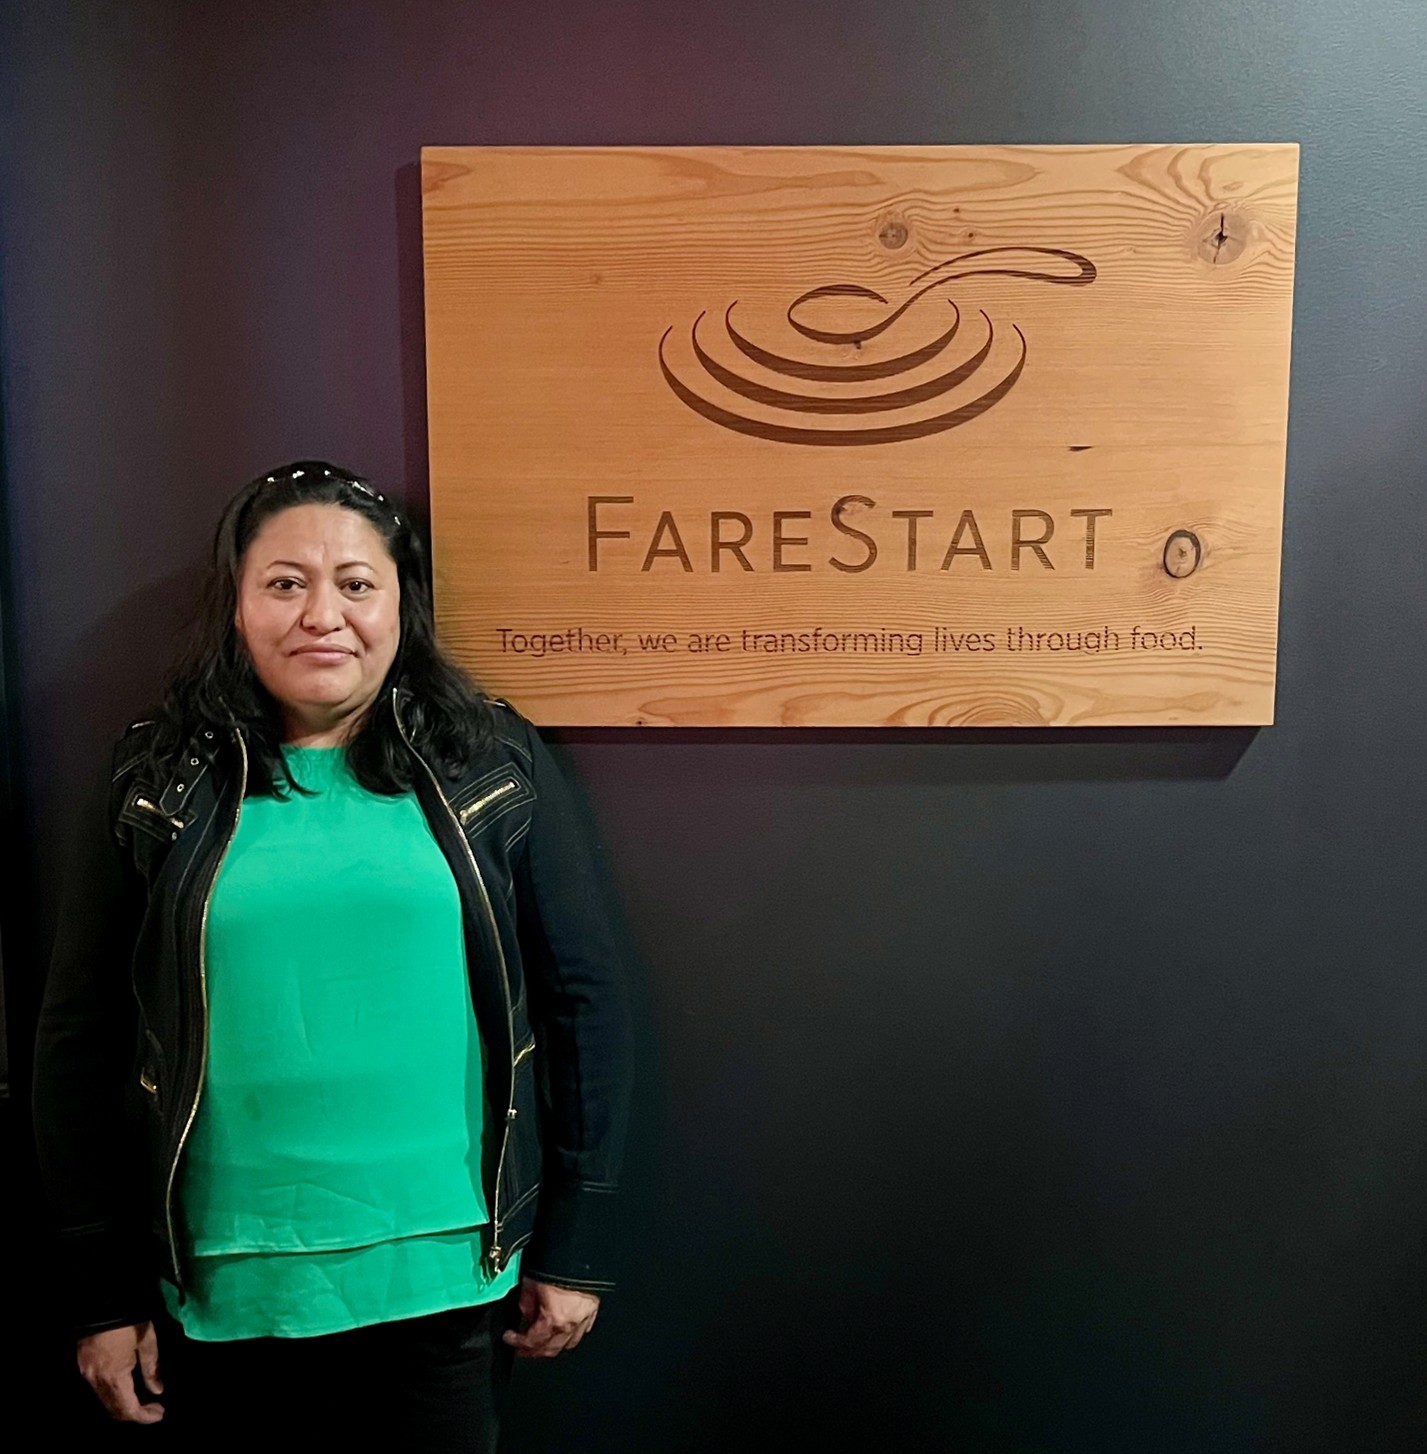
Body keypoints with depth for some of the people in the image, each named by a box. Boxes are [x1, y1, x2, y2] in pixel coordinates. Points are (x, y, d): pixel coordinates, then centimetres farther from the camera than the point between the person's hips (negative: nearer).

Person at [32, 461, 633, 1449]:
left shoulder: (495, 766, -4)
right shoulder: (161, 786, -2)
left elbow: (584, 1003, -2)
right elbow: (82, 1044, 2)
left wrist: (575, 1250, -1)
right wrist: (103, 1295, 2)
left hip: (448, 1283, 0)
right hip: (226, 1292, 1)